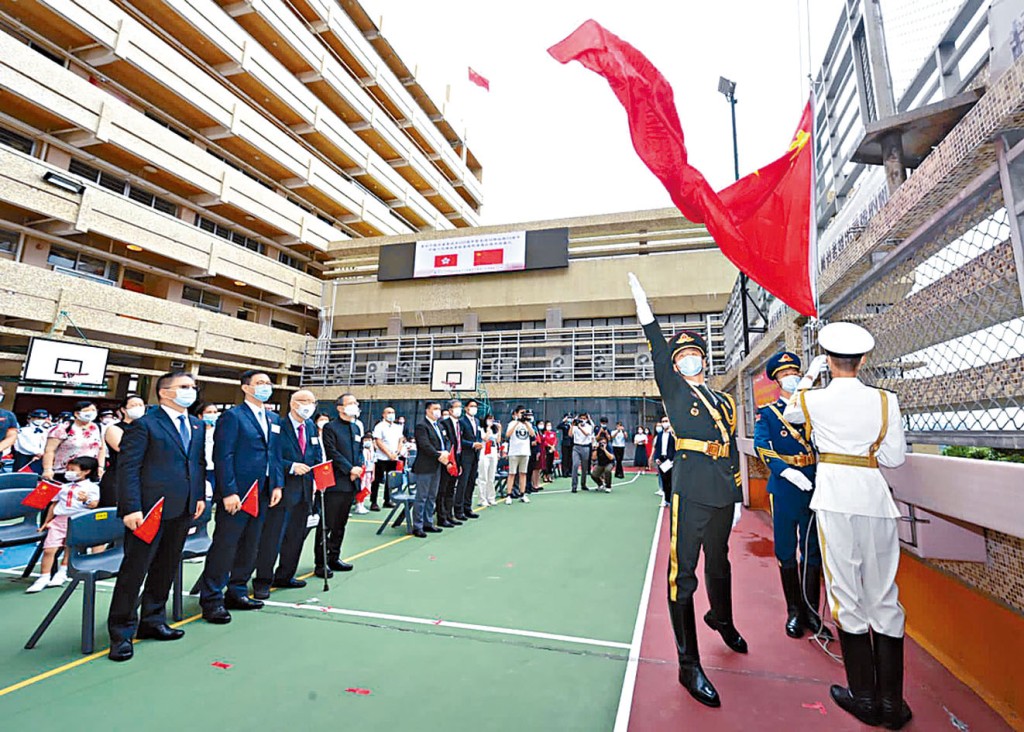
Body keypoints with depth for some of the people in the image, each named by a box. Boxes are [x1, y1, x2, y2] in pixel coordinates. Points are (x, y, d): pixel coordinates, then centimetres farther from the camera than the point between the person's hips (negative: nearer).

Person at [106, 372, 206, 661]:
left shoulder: (196, 426, 12)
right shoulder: (144, 424, -9)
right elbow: (128, 467, -12)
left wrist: (200, 496, 7)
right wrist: (132, 508, -17)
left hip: (182, 509, 7)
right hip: (150, 508, -7)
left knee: (167, 567, 17)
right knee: (135, 568, 4)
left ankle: (152, 621, 32)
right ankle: (121, 632, 18)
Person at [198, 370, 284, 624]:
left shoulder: (273, 419, 14)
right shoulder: (232, 416, -8)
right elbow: (223, 457, -13)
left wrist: (278, 485, 7)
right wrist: (229, 492, -18)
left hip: (262, 494, 7)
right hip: (236, 494, -7)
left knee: (250, 547, 15)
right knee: (224, 546, 2)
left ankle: (237, 592, 27)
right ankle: (211, 600, 14)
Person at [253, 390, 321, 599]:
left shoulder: (311, 427, 11)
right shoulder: (278, 426, -11)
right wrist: (291, 467, -22)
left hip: (304, 490, 7)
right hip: (282, 489, -7)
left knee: (296, 536, 16)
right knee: (272, 536, 0)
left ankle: (285, 576, 31)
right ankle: (263, 581, 14)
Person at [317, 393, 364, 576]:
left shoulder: (356, 427, 16)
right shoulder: (330, 428, -6)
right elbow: (332, 453, -13)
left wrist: (358, 469, -1)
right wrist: (350, 469, -16)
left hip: (351, 483, 7)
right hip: (335, 483, -7)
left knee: (341, 524, 14)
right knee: (327, 524, -1)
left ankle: (334, 558, 25)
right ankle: (320, 563, 8)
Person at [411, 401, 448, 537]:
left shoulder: (439, 426, 17)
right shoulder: (421, 426, -11)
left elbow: (445, 442, 15)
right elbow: (425, 445, -19)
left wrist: (445, 453, -6)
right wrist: (439, 456, -19)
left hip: (437, 467, 9)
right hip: (425, 467, -9)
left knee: (432, 497, 15)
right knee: (421, 497, -2)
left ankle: (428, 523, 25)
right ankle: (417, 527, 6)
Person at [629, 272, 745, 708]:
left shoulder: (725, 402, 16)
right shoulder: (674, 390, 3)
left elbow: (732, 452, 17)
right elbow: (658, 350, -8)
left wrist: (737, 498, 15)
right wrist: (642, 301, -12)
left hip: (722, 495, 6)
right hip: (690, 493, -5)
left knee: (719, 564, 22)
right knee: (684, 572, -3)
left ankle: (722, 619, 51)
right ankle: (689, 666, 7)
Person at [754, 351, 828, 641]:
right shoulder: (766, 414, 3)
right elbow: (762, 447, -10)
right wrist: (787, 471, -25)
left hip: (814, 486, 2)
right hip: (784, 488, -2)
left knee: (813, 551, 9)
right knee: (786, 552, 7)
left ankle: (811, 611, 22)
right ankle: (794, 611, 22)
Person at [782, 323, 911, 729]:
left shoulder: (815, 399, -5)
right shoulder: (885, 400, -1)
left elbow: (789, 413, 19)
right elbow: (895, 457, 1)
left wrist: (808, 376, 26)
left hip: (834, 497, -2)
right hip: (874, 496, 3)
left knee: (846, 592, 7)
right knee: (883, 594, 11)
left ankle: (865, 697, 18)